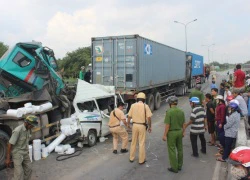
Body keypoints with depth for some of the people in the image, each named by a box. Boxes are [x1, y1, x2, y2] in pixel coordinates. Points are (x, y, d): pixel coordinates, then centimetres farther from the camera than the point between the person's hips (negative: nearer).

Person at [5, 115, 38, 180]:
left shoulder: (28, 129, -1)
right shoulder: (18, 130, -26)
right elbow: (10, 145, -21)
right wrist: (8, 159, -18)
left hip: (25, 153, 8)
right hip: (17, 153, -7)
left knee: (28, 170, 10)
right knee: (19, 173, -8)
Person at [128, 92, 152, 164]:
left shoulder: (133, 105, -2)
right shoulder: (145, 106, -8)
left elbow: (129, 116, 1)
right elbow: (149, 117, -11)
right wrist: (150, 126, 0)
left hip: (135, 125, 3)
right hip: (142, 126, -2)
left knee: (133, 142, 16)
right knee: (141, 143, 5)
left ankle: (131, 158, 25)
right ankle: (141, 160, 11)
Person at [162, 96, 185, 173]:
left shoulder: (169, 111, -17)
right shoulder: (181, 111, 0)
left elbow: (167, 125, -18)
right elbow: (183, 124, 5)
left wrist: (165, 135, -11)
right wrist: (182, 132, 18)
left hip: (172, 132, -6)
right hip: (179, 132, 6)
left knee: (172, 150, 5)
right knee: (180, 149, 17)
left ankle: (174, 167, 12)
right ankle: (179, 166, 29)